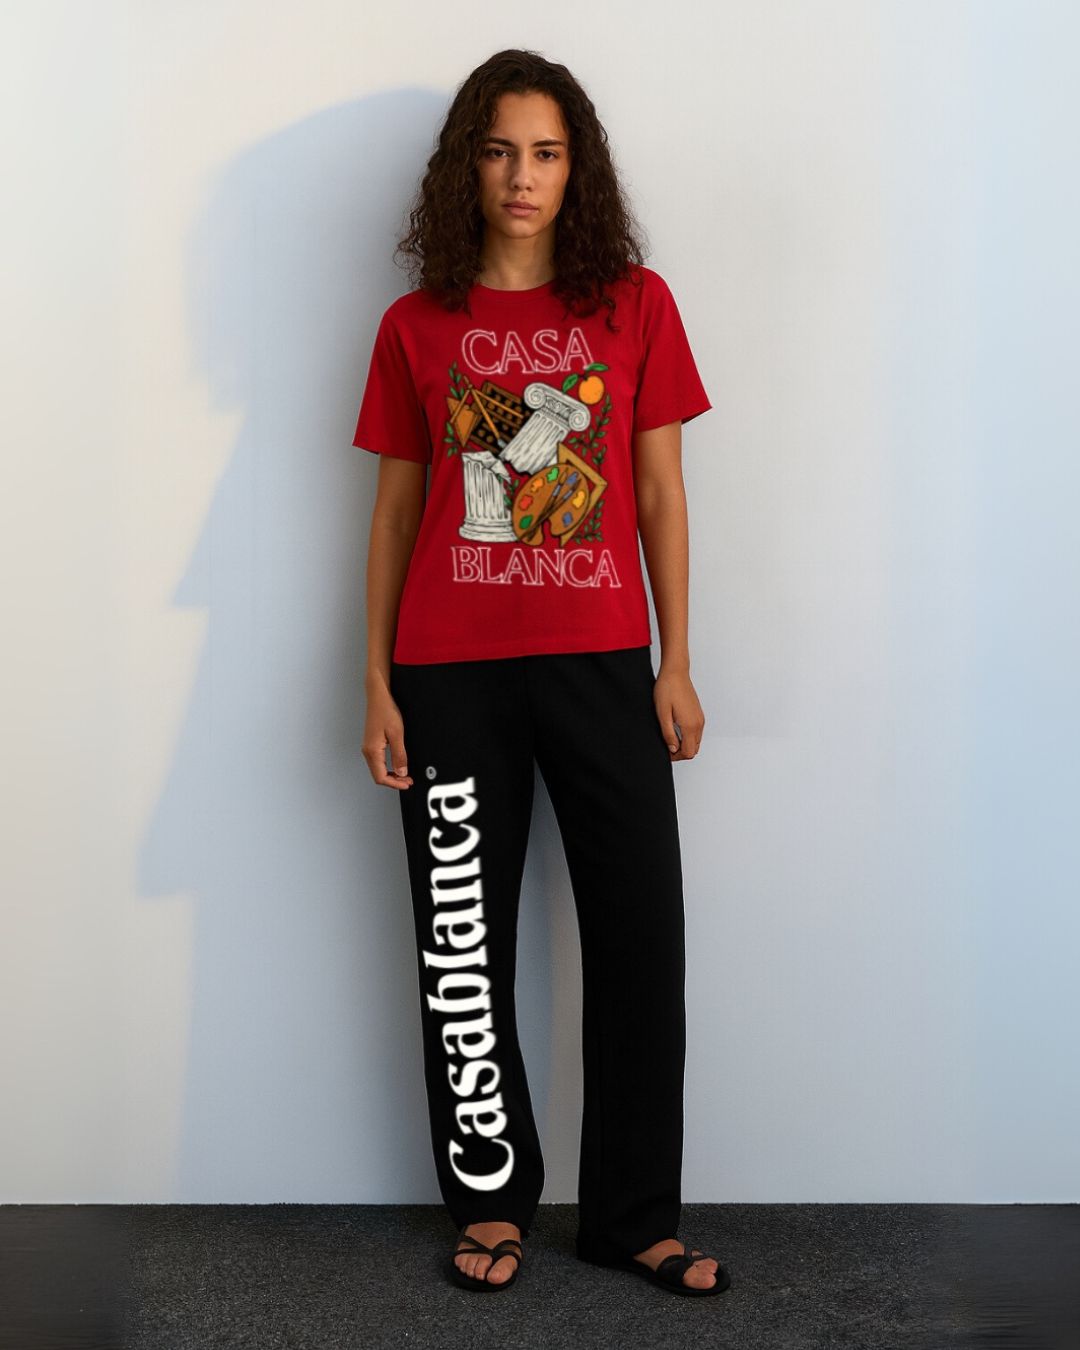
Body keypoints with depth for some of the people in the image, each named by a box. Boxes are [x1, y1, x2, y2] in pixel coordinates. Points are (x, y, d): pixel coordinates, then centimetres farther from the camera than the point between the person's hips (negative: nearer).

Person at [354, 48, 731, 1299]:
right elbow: (395, 509, 8)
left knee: (641, 935, 1)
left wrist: (676, 663, 2)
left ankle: (633, 1216, 15)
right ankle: (491, 1197, 22)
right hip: (452, 671, 0)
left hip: (601, 664, 0)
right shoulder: (416, 327, 6)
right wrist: (376, 685, 3)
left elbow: (661, 492, 6)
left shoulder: (636, 305, 6)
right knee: (465, 940, 6)